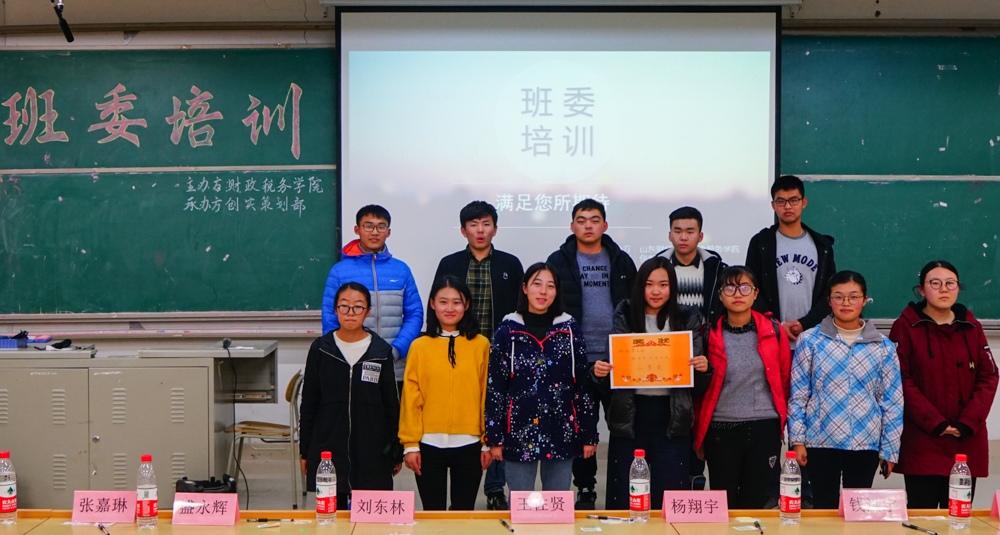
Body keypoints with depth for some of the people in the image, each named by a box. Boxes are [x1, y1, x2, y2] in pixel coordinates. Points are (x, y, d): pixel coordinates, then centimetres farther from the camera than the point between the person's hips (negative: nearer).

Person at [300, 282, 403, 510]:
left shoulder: (381, 351, 2)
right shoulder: (320, 349, 2)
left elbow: (391, 405, 6)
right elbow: (308, 404, 6)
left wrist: (396, 451, 6)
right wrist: (305, 451, 5)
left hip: (372, 451, 0)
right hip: (328, 447, 0)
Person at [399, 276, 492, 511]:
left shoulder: (481, 345, 1)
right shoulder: (419, 346, 0)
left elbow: (487, 396, 2)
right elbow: (411, 398, 0)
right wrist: (410, 444, -4)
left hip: (469, 444, 0)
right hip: (429, 445, 0)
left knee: (464, 513, 10)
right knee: (433, 512, 8)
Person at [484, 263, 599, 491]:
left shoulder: (569, 329, 2)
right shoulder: (507, 330, -1)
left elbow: (583, 384, 4)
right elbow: (494, 387, 0)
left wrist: (589, 435, 3)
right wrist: (494, 437, -2)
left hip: (561, 432, 1)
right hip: (519, 432, -1)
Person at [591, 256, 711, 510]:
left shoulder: (688, 320, 5)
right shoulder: (625, 317, 4)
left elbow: (699, 388, 6)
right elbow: (610, 385, 6)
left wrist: (703, 369, -14)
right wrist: (599, 373, -15)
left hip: (672, 420, 0)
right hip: (629, 418, 0)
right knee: (623, 502, 5)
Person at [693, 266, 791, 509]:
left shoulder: (773, 330, 2)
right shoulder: (709, 335, -1)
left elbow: (785, 378, 13)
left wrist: (781, 417, 18)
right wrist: (698, 434, 8)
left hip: (765, 428, 1)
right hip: (720, 428, -1)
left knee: (754, 501, 6)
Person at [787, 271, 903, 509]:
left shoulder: (884, 347, 4)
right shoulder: (810, 340, 0)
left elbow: (892, 401, 6)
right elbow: (797, 394, 1)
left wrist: (889, 449, 4)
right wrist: (797, 440, -4)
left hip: (866, 445, 1)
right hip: (821, 443, -1)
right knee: (824, 508, 7)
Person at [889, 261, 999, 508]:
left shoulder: (971, 327, 12)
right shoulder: (906, 327, 0)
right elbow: (902, 381, -7)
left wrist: (968, 423, -8)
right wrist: (935, 423, -14)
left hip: (967, 442, 3)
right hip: (922, 444, -3)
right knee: (921, 513, -2)